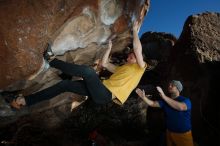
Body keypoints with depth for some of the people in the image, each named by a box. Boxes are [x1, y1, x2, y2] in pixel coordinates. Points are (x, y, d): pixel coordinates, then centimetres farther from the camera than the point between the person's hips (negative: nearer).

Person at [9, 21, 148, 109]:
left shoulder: (139, 67, 10)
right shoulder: (121, 68, 30)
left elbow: (137, 49, -5)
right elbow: (104, 63, 32)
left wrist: (135, 31, 5)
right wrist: (109, 48, 35)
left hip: (106, 95, -8)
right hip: (101, 90, 8)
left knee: (88, 70, -30)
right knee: (65, 84, -1)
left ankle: (52, 61, -11)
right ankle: (26, 100, 0)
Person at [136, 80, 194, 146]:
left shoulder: (185, 100, -16)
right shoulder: (166, 101, 0)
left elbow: (181, 107, -39)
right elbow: (152, 104, -8)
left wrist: (163, 96, -42)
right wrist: (143, 97, -26)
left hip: (183, 134, -4)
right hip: (170, 133, 5)